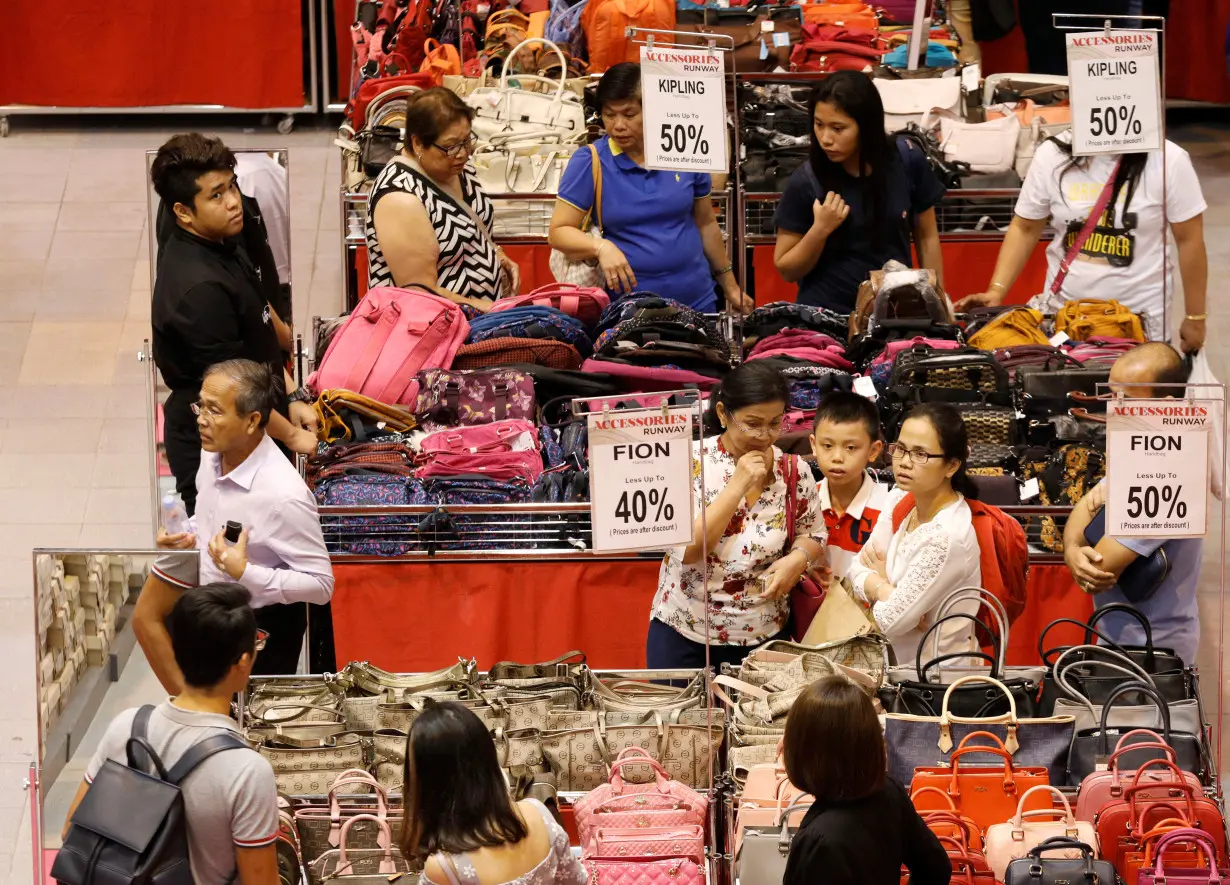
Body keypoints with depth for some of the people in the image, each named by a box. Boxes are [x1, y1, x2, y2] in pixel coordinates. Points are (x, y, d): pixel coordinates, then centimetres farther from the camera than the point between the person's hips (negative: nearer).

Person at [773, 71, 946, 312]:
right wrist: (820, 230, -19)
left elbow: (926, 237, 7)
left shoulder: (907, 160, -7)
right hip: (826, 314, -2)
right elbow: (786, 270, -4)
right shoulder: (806, 182, -12)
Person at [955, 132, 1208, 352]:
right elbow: (1025, 228, 5)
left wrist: (1195, 318, -1)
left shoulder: (1168, 160, -10)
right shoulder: (1053, 155, -3)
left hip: (1138, 319, -2)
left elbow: (1189, 239, -4)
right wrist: (996, 291, -6)